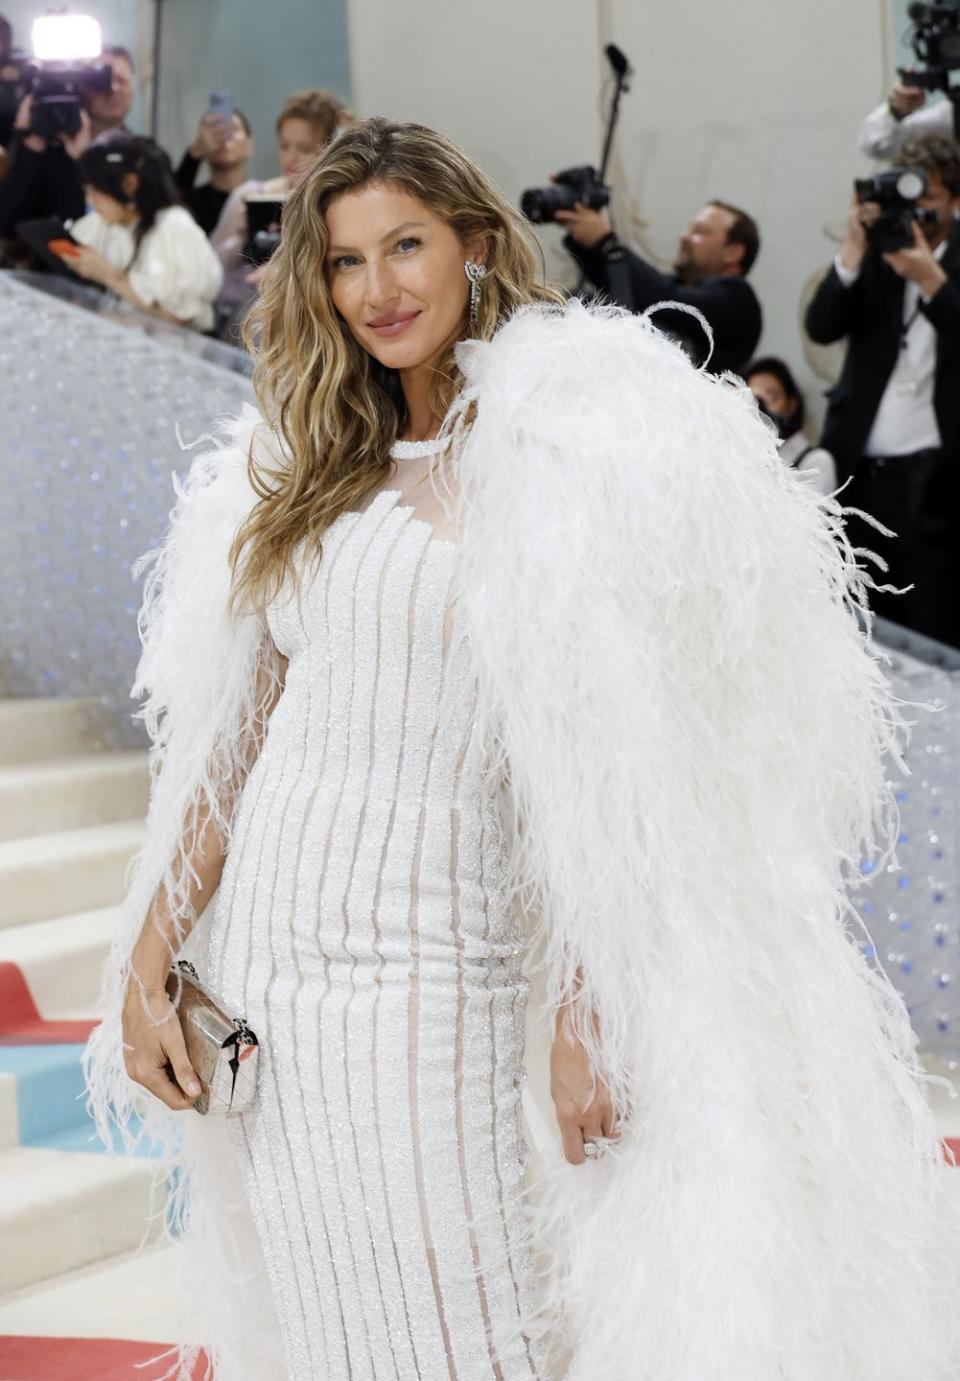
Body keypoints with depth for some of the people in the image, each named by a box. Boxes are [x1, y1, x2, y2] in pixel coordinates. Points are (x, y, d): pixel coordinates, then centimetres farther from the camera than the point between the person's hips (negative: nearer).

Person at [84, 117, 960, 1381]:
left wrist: (584, 1019, -17)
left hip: (425, 971, -6)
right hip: (257, 946, 6)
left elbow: (606, 766, -12)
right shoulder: (314, 462, 13)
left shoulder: (554, 453, -7)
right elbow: (235, 734, 12)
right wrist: (146, 968, 7)